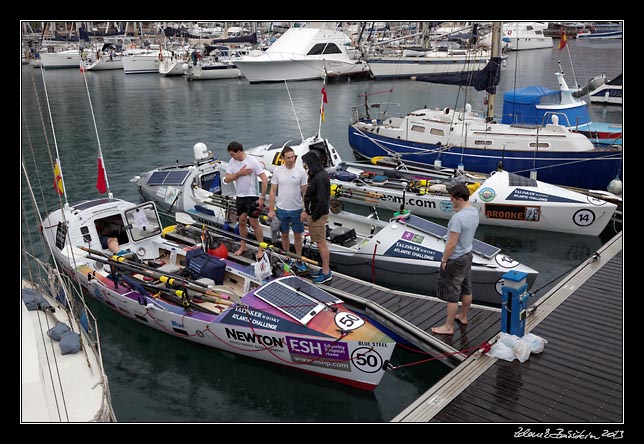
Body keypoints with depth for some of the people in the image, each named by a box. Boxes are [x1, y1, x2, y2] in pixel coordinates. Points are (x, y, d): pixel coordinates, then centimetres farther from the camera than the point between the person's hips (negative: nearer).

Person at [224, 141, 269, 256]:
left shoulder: (253, 161, -17)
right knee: (242, 221, 14)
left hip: (252, 197, -6)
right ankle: (243, 246, 28)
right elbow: (227, 179, -1)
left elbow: (265, 179, -18)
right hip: (239, 196, 6)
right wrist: (239, 173, -17)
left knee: (254, 223, -3)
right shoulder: (232, 162, 1)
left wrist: (262, 198, -20)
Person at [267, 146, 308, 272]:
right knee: (284, 235, 13)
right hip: (281, 209, 1)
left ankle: (299, 260, 22)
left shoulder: (301, 171, -9)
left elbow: (305, 192, -5)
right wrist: (271, 210, -4)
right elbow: (273, 191, -1)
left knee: (298, 235, 8)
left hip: (296, 210, -1)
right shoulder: (277, 171, -5)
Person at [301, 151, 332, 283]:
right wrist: (306, 211, 13)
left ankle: (326, 273, 9)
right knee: (320, 242, 17)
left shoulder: (320, 178, -22)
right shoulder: (315, 175, 9)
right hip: (313, 213, 10)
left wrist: (313, 217, -18)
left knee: (321, 243, -1)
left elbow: (321, 200, -24)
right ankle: (324, 268, 29)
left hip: (318, 215, -10)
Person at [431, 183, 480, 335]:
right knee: (466, 289, 22)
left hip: (455, 259, -9)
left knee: (451, 294, 1)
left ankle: (448, 327, 10)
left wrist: (444, 260, -13)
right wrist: (457, 211, 2)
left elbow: (452, 244, -26)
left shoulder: (458, 217, -29)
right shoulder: (475, 212, 0)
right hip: (467, 255, 9)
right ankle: (463, 317, 39)